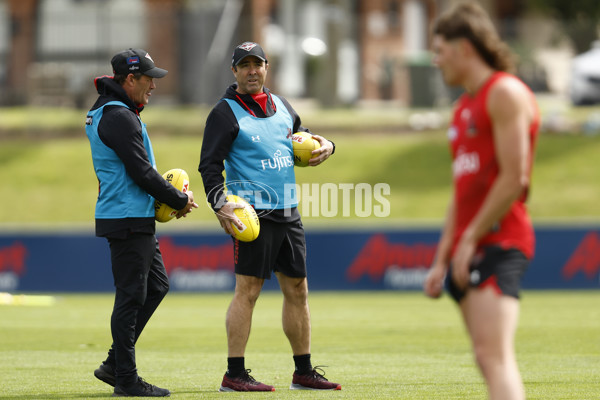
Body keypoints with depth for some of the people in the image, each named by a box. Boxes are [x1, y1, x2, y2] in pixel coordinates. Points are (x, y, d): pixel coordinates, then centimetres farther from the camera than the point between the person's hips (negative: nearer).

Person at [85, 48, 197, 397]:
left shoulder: (110, 113, 17)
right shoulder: (120, 117, -17)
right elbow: (141, 172, -19)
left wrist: (163, 189, 9)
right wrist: (180, 200, -8)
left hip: (139, 220, 11)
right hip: (127, 220, -11)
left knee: (156, 286, 15)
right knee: (131, 295, -5)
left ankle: (115, 364, 17)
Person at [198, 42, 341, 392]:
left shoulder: (282, 106, 16)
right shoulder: (225, 113, -4)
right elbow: (210, 164, -9)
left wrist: (324, 146, 6)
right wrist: (220, 205, -23)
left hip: (289, 214, 7)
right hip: (254, 213, -7)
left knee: (297, 290, 9)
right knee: (248, 290, -9)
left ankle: (304, 372, 16)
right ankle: (235, 374, -7)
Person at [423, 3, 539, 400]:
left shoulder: (506, 93, -6)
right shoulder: (464, 107, 23)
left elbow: (514, 178, -15)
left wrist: (471, 238, -15)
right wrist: (441, 260, 19)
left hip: (498, 241, -10)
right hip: (470, 248, 10)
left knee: (493, 354, -22)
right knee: (493, 359, 7)